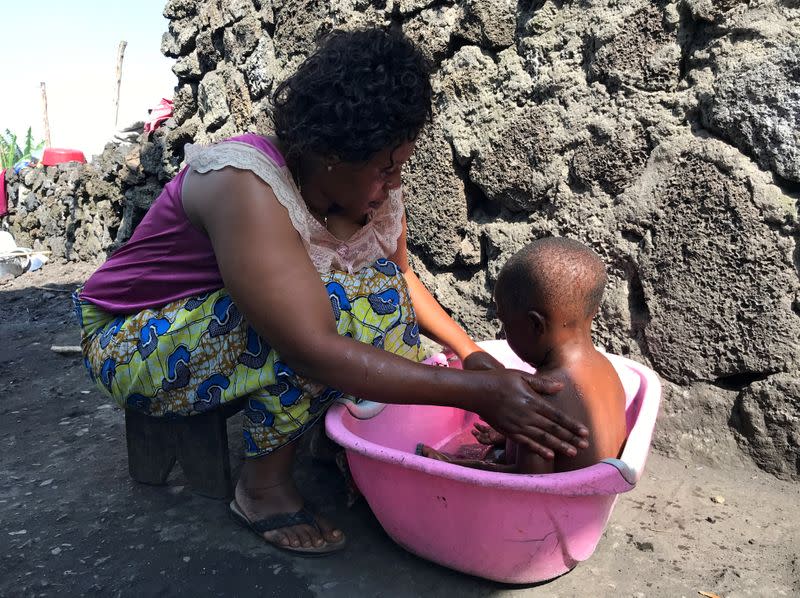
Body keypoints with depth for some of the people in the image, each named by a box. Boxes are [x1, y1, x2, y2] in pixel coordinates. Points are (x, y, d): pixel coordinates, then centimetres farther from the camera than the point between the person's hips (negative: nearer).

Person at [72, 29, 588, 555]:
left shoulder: (371, 187, -9)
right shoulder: (246, 189, -33)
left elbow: (403, 276, 6)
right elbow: (313, 350, -39)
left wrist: (472, 353, -8)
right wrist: (475, 392, -37)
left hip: (235, 332, 7)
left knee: (382, 286, -6)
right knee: (332, 303, -30)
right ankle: (265, 485, -14)